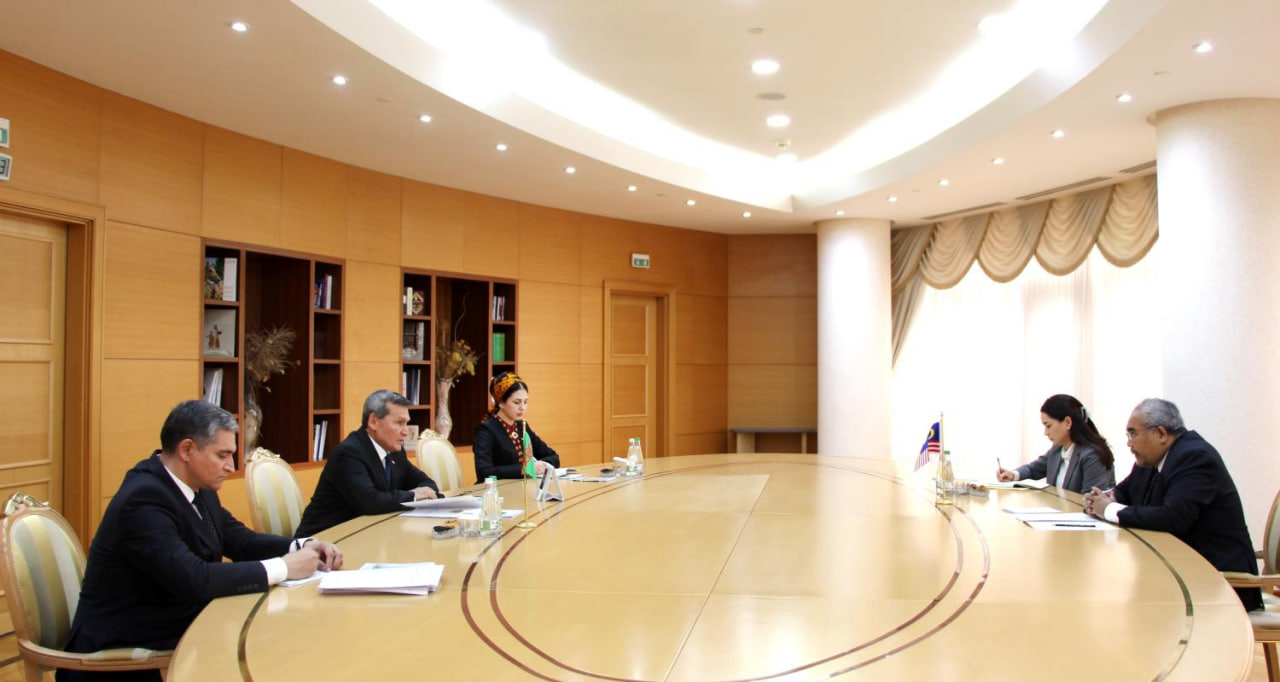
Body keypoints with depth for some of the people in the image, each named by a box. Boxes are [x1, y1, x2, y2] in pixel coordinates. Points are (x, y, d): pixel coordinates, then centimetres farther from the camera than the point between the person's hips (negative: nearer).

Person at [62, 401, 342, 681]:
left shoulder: (198, 487, 3)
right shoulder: (143, 500, -24)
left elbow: (240, 541, 10)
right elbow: (194, 580, -32)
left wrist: (302, 547, -7)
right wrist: (283, 567, -24)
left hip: (179, 629, 8)